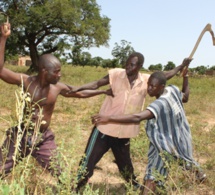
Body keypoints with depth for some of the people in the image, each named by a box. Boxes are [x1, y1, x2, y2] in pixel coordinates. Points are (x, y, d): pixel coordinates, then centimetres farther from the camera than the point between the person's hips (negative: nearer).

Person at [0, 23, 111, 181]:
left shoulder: (58, 87, -4)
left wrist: (104, 91, 14)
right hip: (21, 135, -2)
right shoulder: (26, 81, -13)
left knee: (61, 175, 6)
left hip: (44, 138, 2)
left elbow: (81, 93, 11)